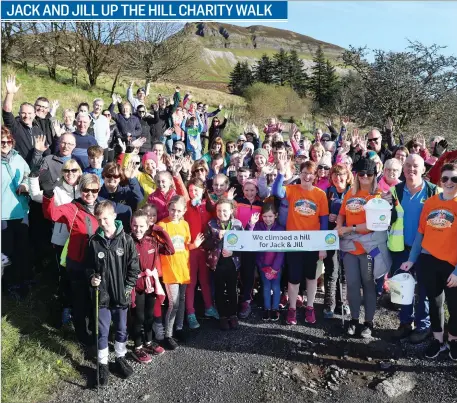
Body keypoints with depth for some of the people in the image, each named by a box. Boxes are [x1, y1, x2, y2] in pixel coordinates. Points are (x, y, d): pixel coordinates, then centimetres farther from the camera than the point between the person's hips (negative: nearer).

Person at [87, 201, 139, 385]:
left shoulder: (126, 239, -8)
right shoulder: (94, 241, -5)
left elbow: (134, 266, -3)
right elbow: (88, 266, 6)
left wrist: (128, 287, -7)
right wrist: (92, 278, -12)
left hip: (121, 294, 0)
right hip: (102, 294, 0)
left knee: (121, 329, 16)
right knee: (102, 331, 8)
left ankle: (120, 358, 36)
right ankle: (102, 364, 25)